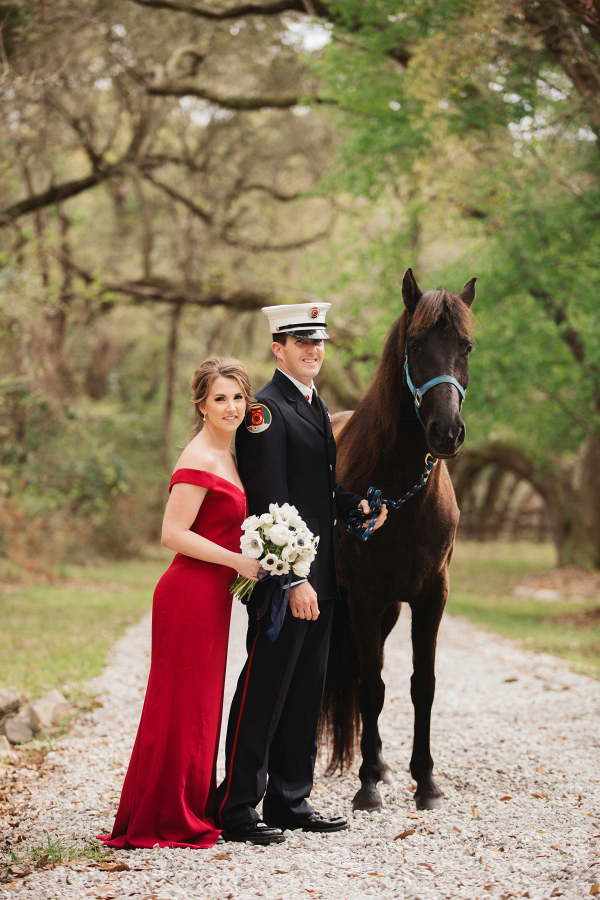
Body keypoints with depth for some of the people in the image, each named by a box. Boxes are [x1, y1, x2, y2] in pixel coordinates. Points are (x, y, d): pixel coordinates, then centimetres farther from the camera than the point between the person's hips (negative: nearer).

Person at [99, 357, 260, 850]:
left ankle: (193, 810, 23)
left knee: (201, 706, 14)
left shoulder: (225, 456, 15)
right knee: (182, 705, -2)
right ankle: (169, 820, 5)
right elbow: (173, 534, -20)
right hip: (191, 594, -10)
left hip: (212, 596, 10)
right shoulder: (199, 460, -15)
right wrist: (238, 561, -19)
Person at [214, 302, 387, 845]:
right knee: (263, 693, -4)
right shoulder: (267, 409, -13)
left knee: (306, 694, 14)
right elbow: (271, 501, -19)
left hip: (319, 578, 9)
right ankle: (237, 809, 2)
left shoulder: (316, 405, 17)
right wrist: (294, 579, -22)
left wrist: (356, 506, 5)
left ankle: (291, 802, 22)